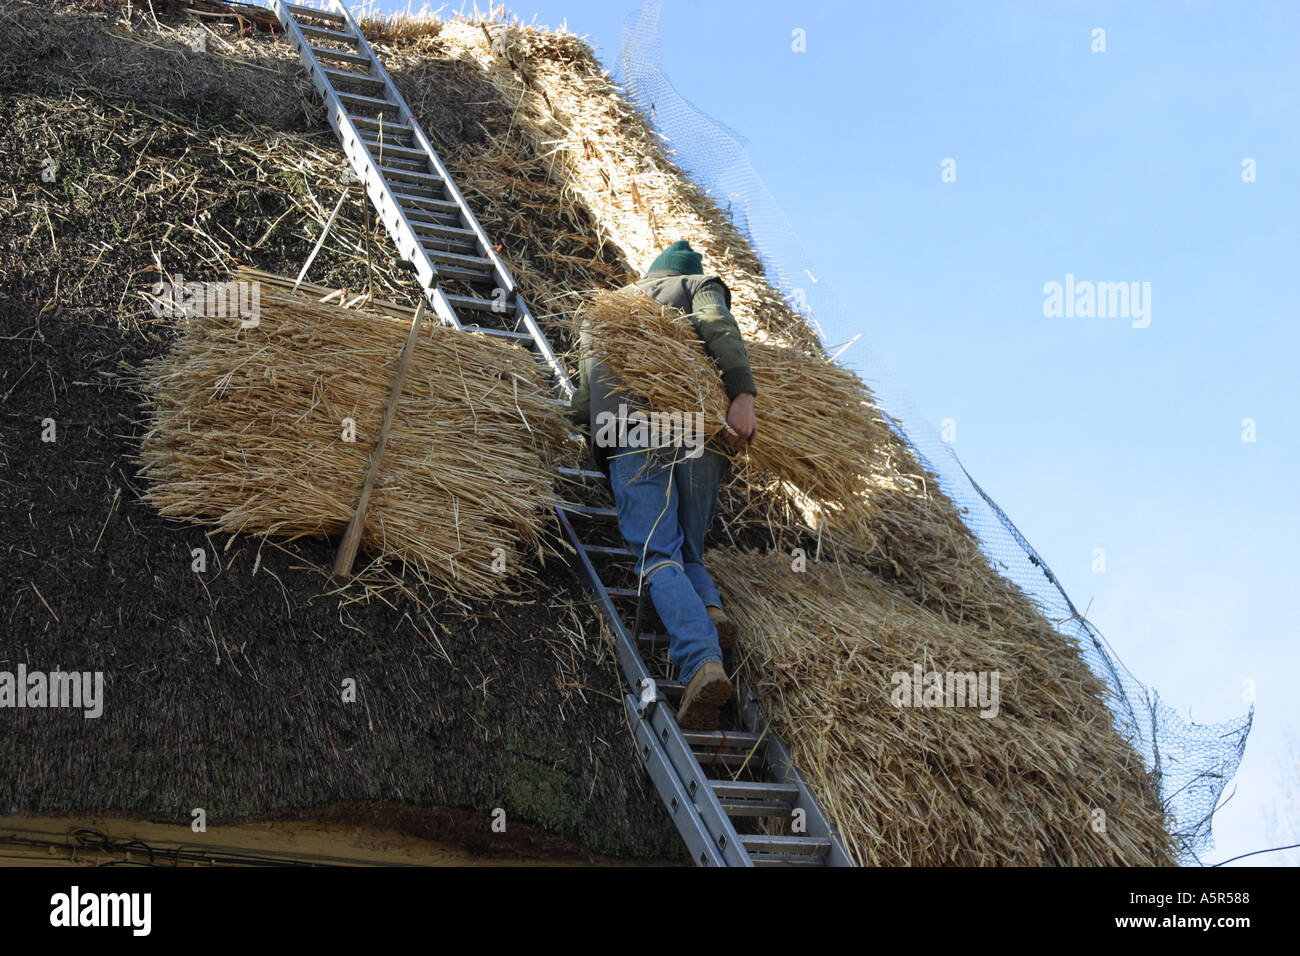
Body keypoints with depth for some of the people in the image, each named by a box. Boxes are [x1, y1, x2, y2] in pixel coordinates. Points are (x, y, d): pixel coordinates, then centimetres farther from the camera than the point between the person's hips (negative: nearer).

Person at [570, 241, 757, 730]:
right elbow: (720, 328, 1)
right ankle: (710, 608, -17)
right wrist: (743, 397, -9)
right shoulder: (699, 286, 26)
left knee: (657, 554, -14)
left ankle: (702, 662, -36)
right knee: (686, 550, 16)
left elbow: (582, 407, 27)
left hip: (632, 433, 0)